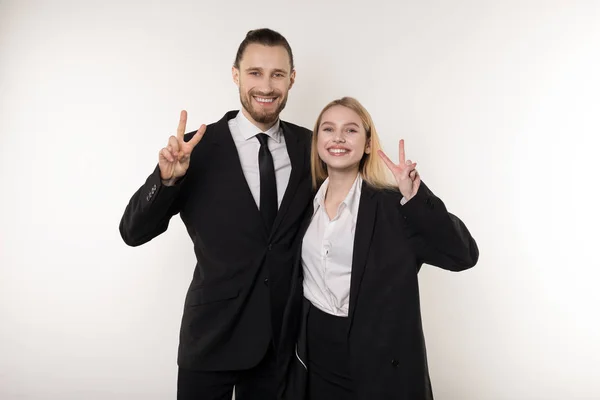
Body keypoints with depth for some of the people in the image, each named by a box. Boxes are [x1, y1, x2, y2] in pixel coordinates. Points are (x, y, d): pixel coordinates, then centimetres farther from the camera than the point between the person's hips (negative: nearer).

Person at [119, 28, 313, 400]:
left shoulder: (308, 145, -3)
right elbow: (133, 232, -11)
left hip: (283, 335, 3)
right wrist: (166, 178, -27)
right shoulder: (199, 148, -11)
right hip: (214, 334, -2)